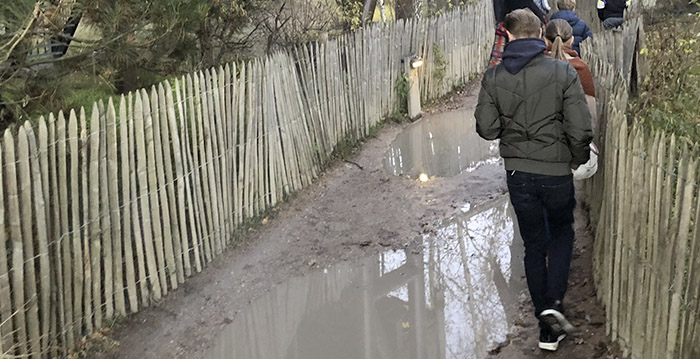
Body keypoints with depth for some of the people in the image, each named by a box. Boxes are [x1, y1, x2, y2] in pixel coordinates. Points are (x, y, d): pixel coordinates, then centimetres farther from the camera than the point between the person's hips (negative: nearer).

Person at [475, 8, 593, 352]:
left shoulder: (493, 77, -5)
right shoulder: (563, 72, -11)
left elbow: (487, 128, -6)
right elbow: (580, 129, -13)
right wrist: (577, 160, 5)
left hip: (517, 172, 2)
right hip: (556, 172, -1)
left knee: (534, 245, 14)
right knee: (562, 233, 23)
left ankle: (546, 325, 18)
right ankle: (554, 303, 5)